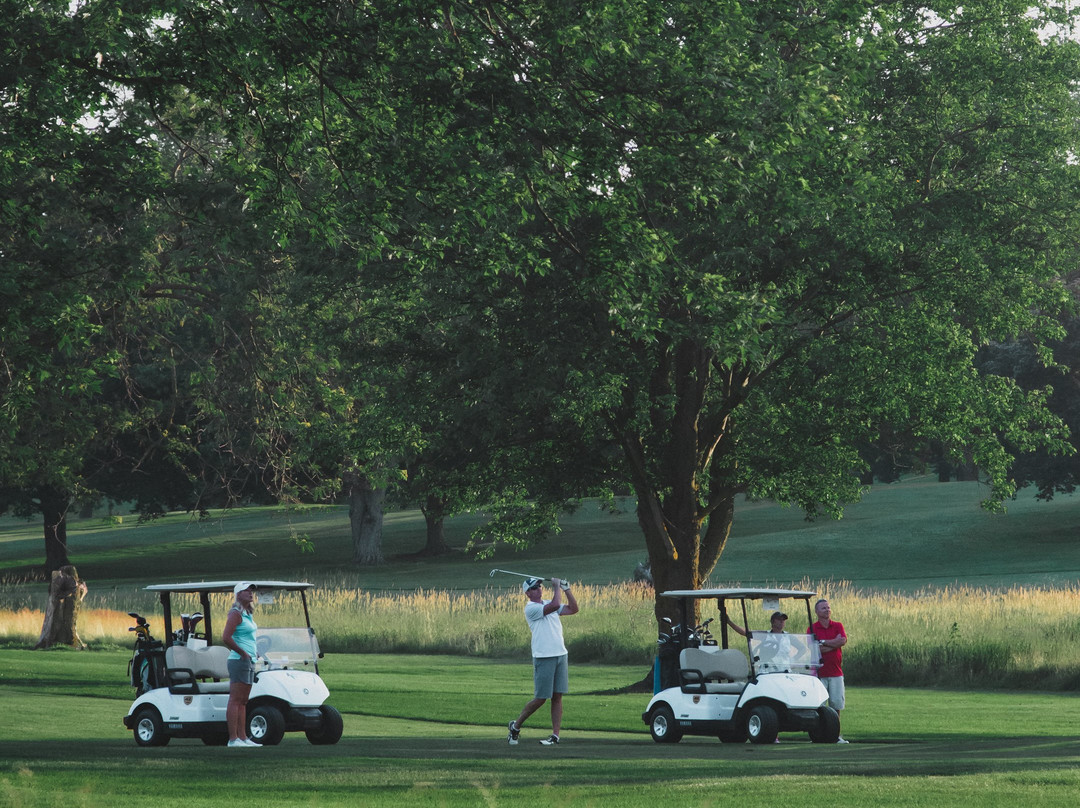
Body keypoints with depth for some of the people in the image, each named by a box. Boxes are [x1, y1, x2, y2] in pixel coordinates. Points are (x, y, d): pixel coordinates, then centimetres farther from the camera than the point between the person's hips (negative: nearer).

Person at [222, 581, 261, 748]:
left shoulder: (247, 614, 17)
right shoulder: (236, 613, -12)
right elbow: (226, 638, -22)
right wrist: (243, 653, -15)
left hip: (249, 661, 10)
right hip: (239, 661, -10)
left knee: (243, 702, 11)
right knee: (235, 700, -9)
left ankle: (243, 737, 13)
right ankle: (233, 739, -10)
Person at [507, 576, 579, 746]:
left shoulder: (548, 604, 16)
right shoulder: (530, 608, -9)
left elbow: (573, 609, 14)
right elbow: (555, 605, -22)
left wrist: (566, 589, 6)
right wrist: (557, 586, -9)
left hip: (560, 655, 7)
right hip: (543, 657, -7)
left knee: (557, 697, 2)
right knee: (540, 699, -4)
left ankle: (555, 735, 3)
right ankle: (515, 726, 13)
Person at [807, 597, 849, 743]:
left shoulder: (838, 626, 10)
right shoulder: (812, 629, 2)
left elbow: (843, 641, -7)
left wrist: (823, 642, -7)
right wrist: (834, 643, -7)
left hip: (835, 672, 3)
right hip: (819, 673, -3)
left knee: (836, 704, 2)